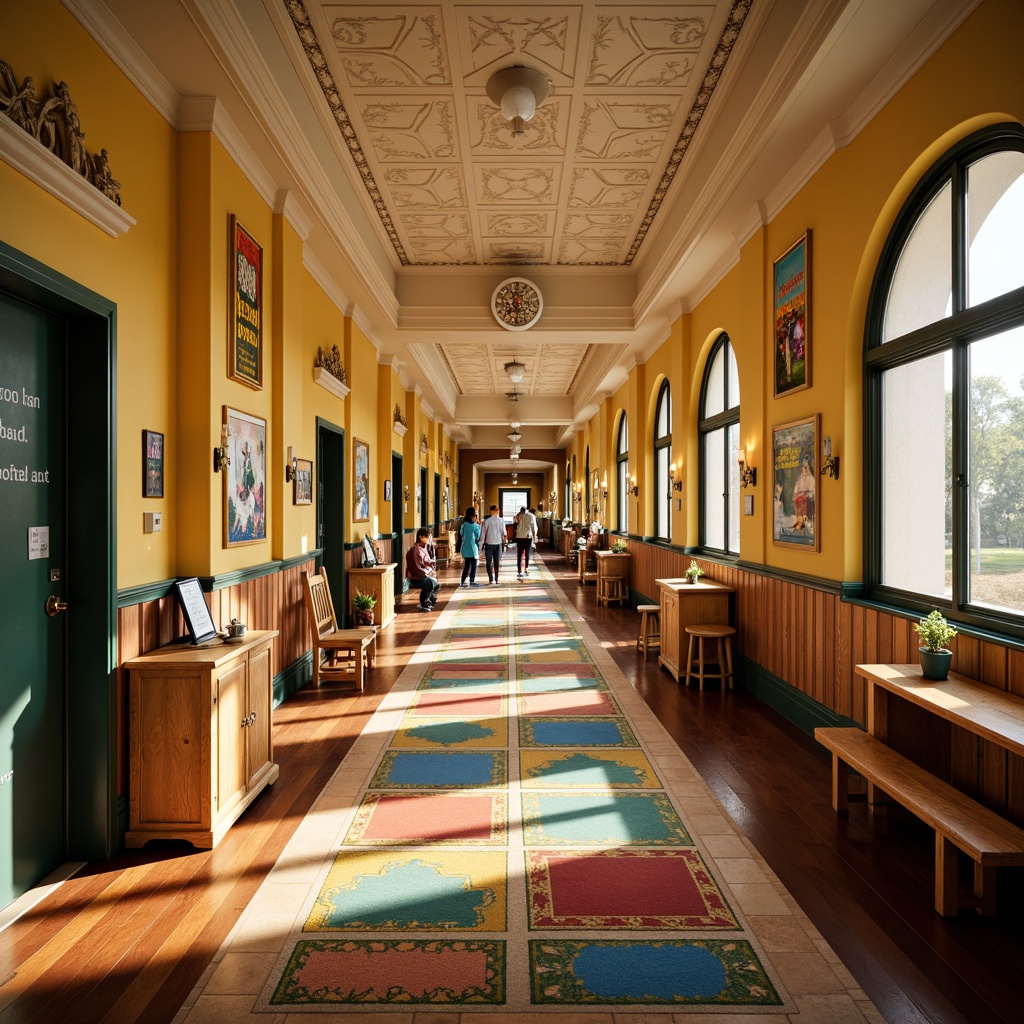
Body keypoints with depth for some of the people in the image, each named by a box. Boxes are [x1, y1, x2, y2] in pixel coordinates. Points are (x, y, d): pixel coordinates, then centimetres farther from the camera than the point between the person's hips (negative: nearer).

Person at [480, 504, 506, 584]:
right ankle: (496, 579, 12)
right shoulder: (501, 520, -5)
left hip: (489, 543, -1)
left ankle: (491, 579, -4)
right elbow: (503, 532, -1)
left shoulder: (487, 521, -8)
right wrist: (503, 539, 17)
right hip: (498, 543, 1)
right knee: (497, 562, 11)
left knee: (489, 562, 5)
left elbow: (483, 533, -4)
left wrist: (482, 542, 7)